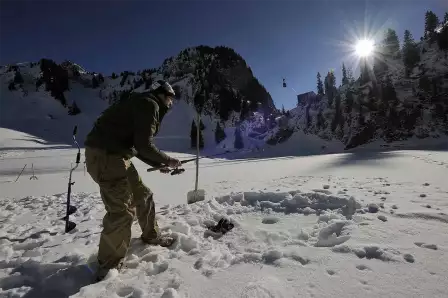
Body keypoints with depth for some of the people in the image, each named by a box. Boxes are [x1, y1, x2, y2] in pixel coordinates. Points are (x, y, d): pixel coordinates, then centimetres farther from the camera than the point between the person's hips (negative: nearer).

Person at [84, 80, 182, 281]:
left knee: (143, 195, 17)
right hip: (104, 156, -10)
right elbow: (143, 145, -20)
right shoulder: (149, 104, -11)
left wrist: (159, 164, 16)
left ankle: (151, 235, 37)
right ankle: (109, 268, 12)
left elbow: (137, 146, 21)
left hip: (116, 156, 10)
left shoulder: (144, 106, 20)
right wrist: (167, 160, -6)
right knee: (121, 211, -7)